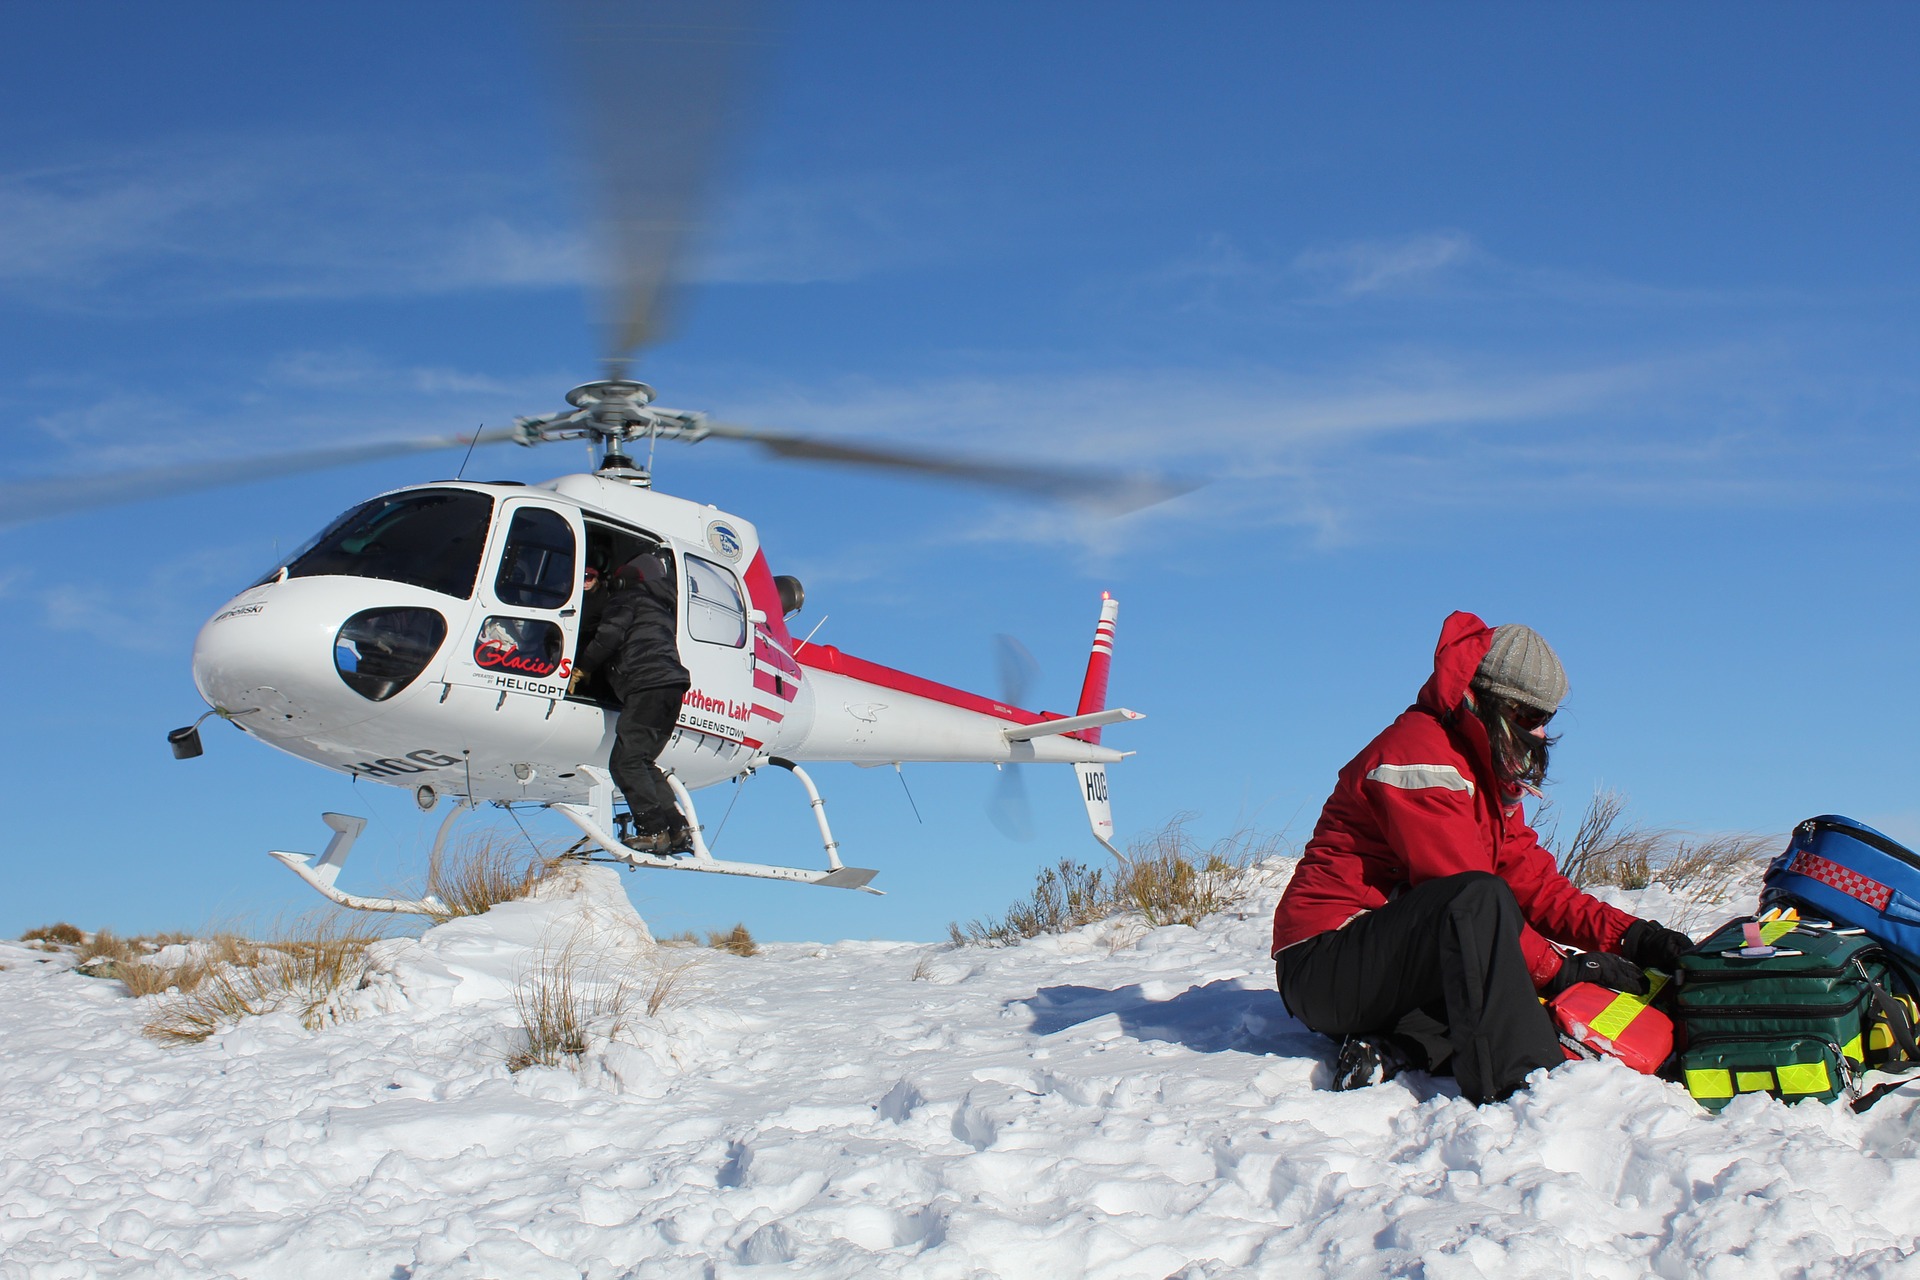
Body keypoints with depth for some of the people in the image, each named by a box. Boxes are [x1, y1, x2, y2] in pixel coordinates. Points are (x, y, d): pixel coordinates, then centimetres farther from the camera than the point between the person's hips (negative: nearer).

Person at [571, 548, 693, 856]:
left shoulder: (627, 599, 7)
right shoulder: (662, 607, 33)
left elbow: (609, 635, -6)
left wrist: (581, 669, 5)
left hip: (648, 685, -9)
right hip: (673, 684, 9)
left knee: (625, 761, -11)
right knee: (642, 761, 14)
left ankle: (653, 830, -19)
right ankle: (677, 828, 4)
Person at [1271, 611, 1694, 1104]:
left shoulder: (1493, 775, 17)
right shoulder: (1420, 753, -14)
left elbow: (1531, 881, 9)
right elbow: (1469, 892, -22)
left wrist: (1629, 936, -4)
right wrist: (1559, 968, -22)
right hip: (1322, 967, -10)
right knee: (1481, 899, -33)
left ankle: (1394, 1049, -16)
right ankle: (1512, 1083, -42)